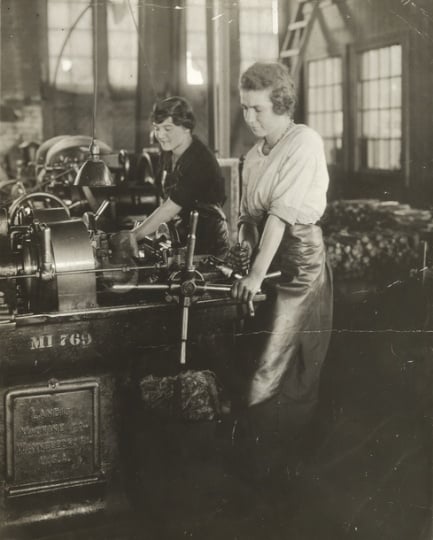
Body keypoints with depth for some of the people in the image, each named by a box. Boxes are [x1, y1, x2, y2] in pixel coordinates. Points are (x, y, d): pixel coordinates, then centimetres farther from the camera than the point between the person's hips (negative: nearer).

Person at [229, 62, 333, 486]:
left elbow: (283, 212, -20)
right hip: (265, 260, 8)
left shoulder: (304, 142, -13)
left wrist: (257, 273, -23)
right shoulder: (253, 157, 13)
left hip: (299, 260, -8)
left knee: (270, 370, -7)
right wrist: (243, 248, 0)